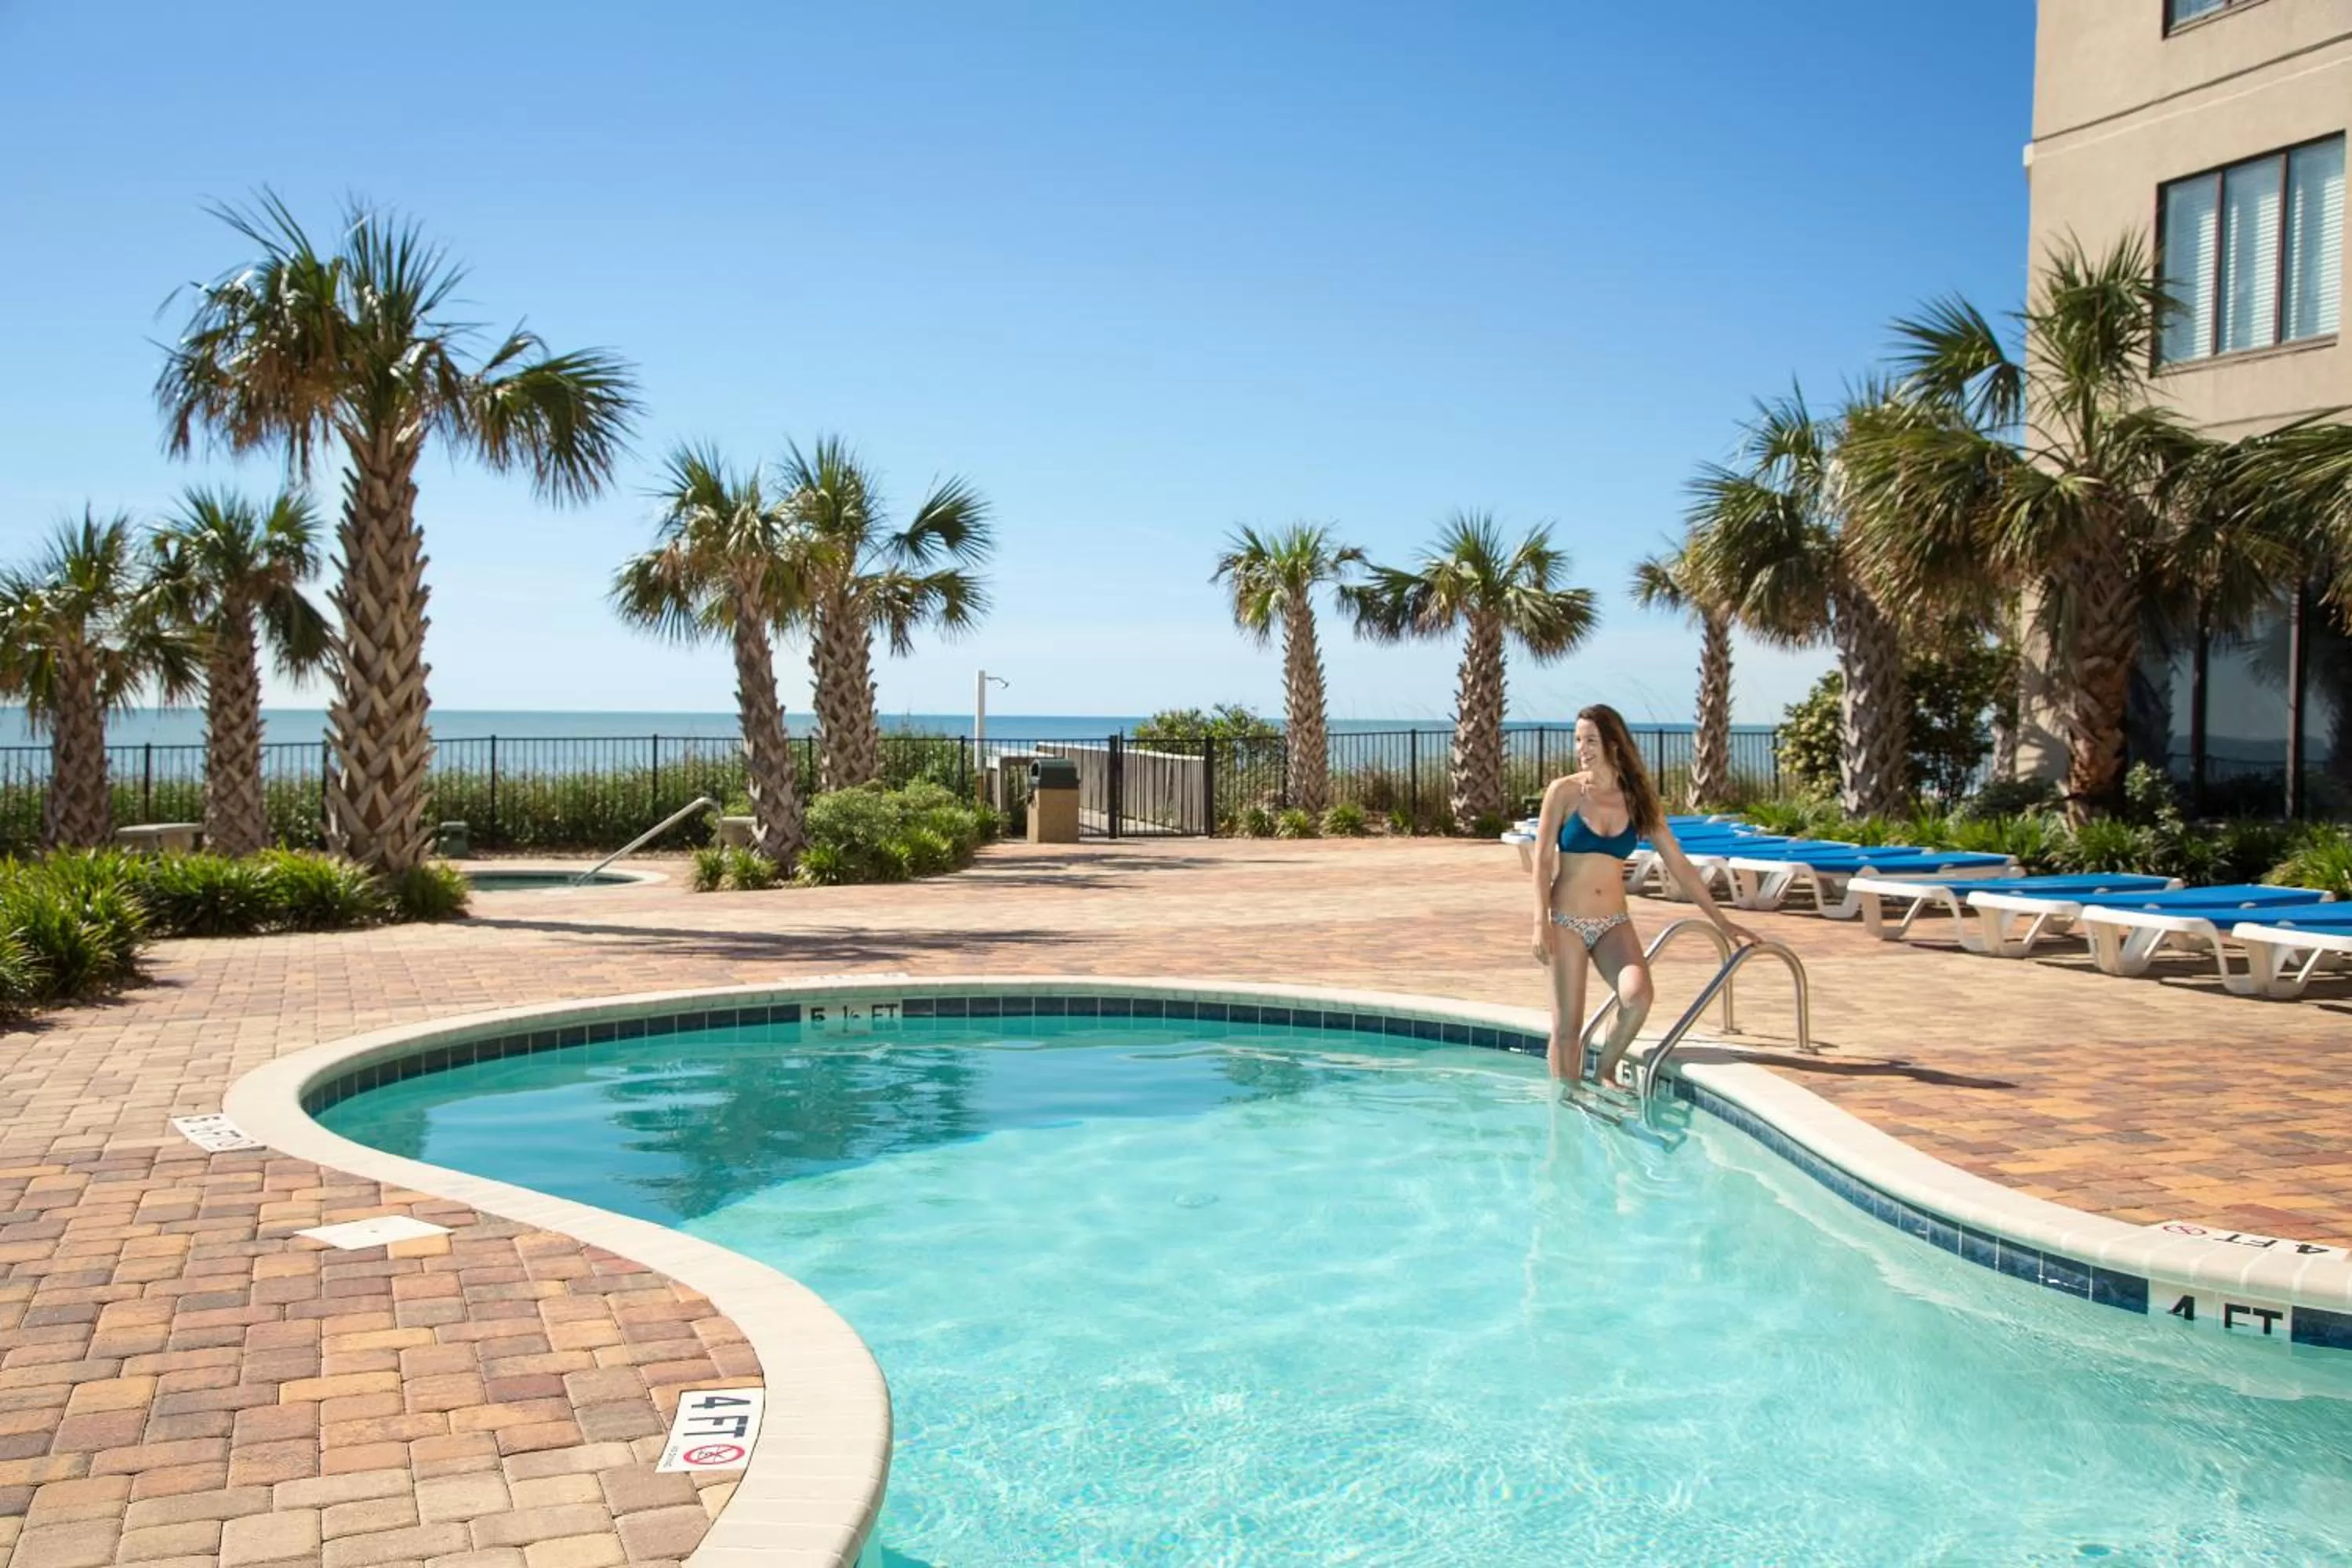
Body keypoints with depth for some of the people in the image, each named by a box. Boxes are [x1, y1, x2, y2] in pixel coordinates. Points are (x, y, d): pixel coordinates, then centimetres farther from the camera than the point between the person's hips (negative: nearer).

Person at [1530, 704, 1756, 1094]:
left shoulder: (1639, 799, 6)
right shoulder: (1564, 791, -2)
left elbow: (1679, 865, 9)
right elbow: (1543, 860, -3)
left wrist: (1722, 922, 9)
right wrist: (1541, 923, -14)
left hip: (1614, 924, 2)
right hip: (1567, 922, -2)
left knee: (1638, 995, -23)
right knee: (1567, 1026, -5)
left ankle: (1605, 1071, 0)